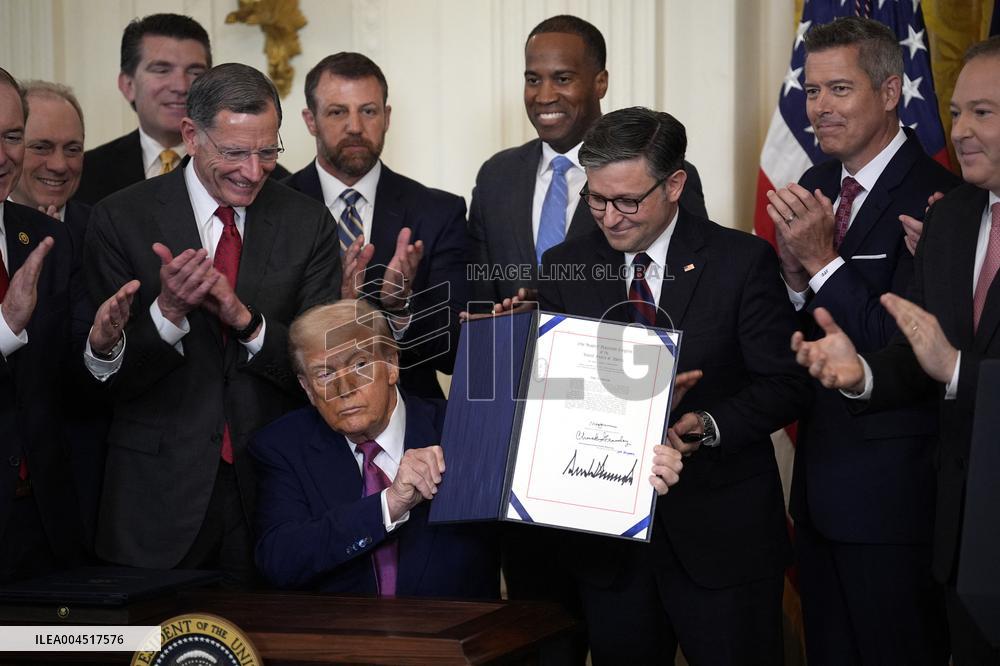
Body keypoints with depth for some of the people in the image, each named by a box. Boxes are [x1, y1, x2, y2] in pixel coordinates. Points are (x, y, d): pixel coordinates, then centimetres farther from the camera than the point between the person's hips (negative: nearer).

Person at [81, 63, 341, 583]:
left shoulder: (307, 223, 2)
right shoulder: (121, 219, -3)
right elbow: (106, 378, -5)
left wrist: (245, 318, -18)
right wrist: (166, 312, -22)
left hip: (273, 490, 2)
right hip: (160, 496, -1)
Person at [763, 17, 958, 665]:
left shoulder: (935, 199, -18)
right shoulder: (819, 186, 7)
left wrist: (823, 259, -22)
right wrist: (794, 276, -11)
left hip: (891, 489, -8)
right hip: (821, 476, 8)